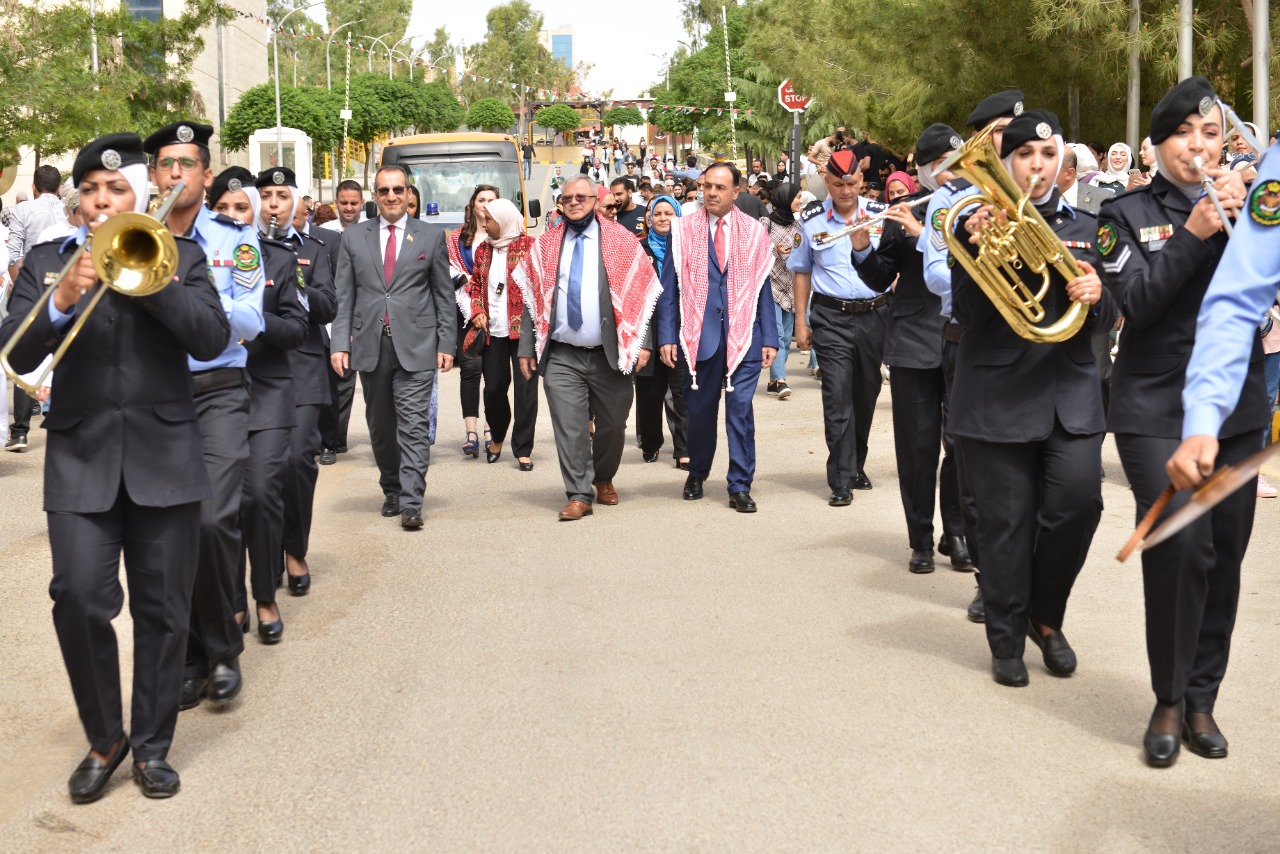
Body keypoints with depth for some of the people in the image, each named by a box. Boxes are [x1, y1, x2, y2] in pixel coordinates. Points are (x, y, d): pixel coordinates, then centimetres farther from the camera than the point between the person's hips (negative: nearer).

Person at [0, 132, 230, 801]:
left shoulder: (179, 257, 7)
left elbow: (211, 339, -8)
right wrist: (61, 301, -19)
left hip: (164, 454, 0)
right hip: (81, 456, 1)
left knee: (162, 608, 4)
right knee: (79, 599, -10)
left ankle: (151, 745, 19)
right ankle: (104, 739, 12)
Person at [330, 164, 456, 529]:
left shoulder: (431, 236, 7)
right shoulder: (354, 238, 10)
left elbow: (444, 295, 6)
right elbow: (343, 297, 8)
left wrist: (446, 343, 0)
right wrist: (339, 343, -2)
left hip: (415, 346, -2)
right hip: (370, 346, 2)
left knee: (413, 426, -8)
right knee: (380, 427, 11)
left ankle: (410, 504, -9)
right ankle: (391, 491, 27)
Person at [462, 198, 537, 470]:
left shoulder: (529, 246, -3)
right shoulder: (484, 249, 12)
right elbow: (475, 283, 19)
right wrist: (476, 312, 3)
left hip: (523, 328, -4)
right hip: (493, 331, 5)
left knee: (525, 387, -3)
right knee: (493, 387, 8)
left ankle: (523, 448, 6)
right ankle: (497, 437, 33)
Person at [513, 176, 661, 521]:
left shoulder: (621, 241, 3)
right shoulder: (546, 245, 9)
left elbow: (641, 294, -1)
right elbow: (532, 299, 9)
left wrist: (642, 343, -9)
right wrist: (527, 347, 3)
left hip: (610, 355, -1)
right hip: (561, 357, 1)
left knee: (612, 425, 8)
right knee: (569, 427, -5)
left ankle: (604, 479, 33)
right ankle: (579, 495, 4)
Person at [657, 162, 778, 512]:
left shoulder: (754, 232, 6)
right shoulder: (683, 231, 4)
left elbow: (763, 287, 6)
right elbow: (669, 287, 4)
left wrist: (770, 338, 1)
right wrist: (666, 337, -4)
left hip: (743, 335, 0)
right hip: (699, 335, 0)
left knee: (741, 409, -4)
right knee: (700, 408, 11)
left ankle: (740, 487, 5)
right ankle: (696, 474, 32)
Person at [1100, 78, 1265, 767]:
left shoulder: (1246, 200, 11)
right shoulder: (1130, 214, 3)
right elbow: (1136, 304, -10)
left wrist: (1242, 218, -16)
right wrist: (1195, 233, -18)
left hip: (1235, 405, 3)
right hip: (1157, 407, -3)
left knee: (1224, 554, 4)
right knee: (1179, 545, -15)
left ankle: (1202, 698, 18)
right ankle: (1169, 701, 1)